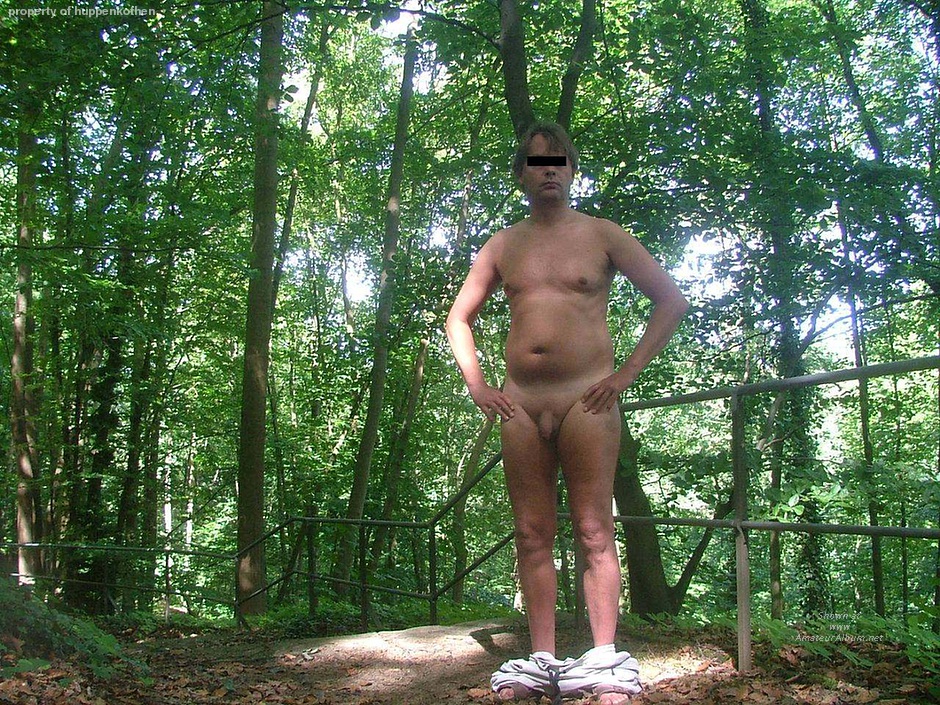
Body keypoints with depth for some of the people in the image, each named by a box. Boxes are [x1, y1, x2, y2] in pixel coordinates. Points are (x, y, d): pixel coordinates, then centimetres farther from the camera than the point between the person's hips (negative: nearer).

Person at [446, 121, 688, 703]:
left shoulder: (602, 235, 6)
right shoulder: (503, 246, 15)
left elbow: (673, 301, 5)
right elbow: (459, 318, 22)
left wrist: (627, 373, -2)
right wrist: (477, 385, 9)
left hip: (586, 398, -3)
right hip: (520, 403, 4)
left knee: (594, 531, -4)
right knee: (532, 535, 4)